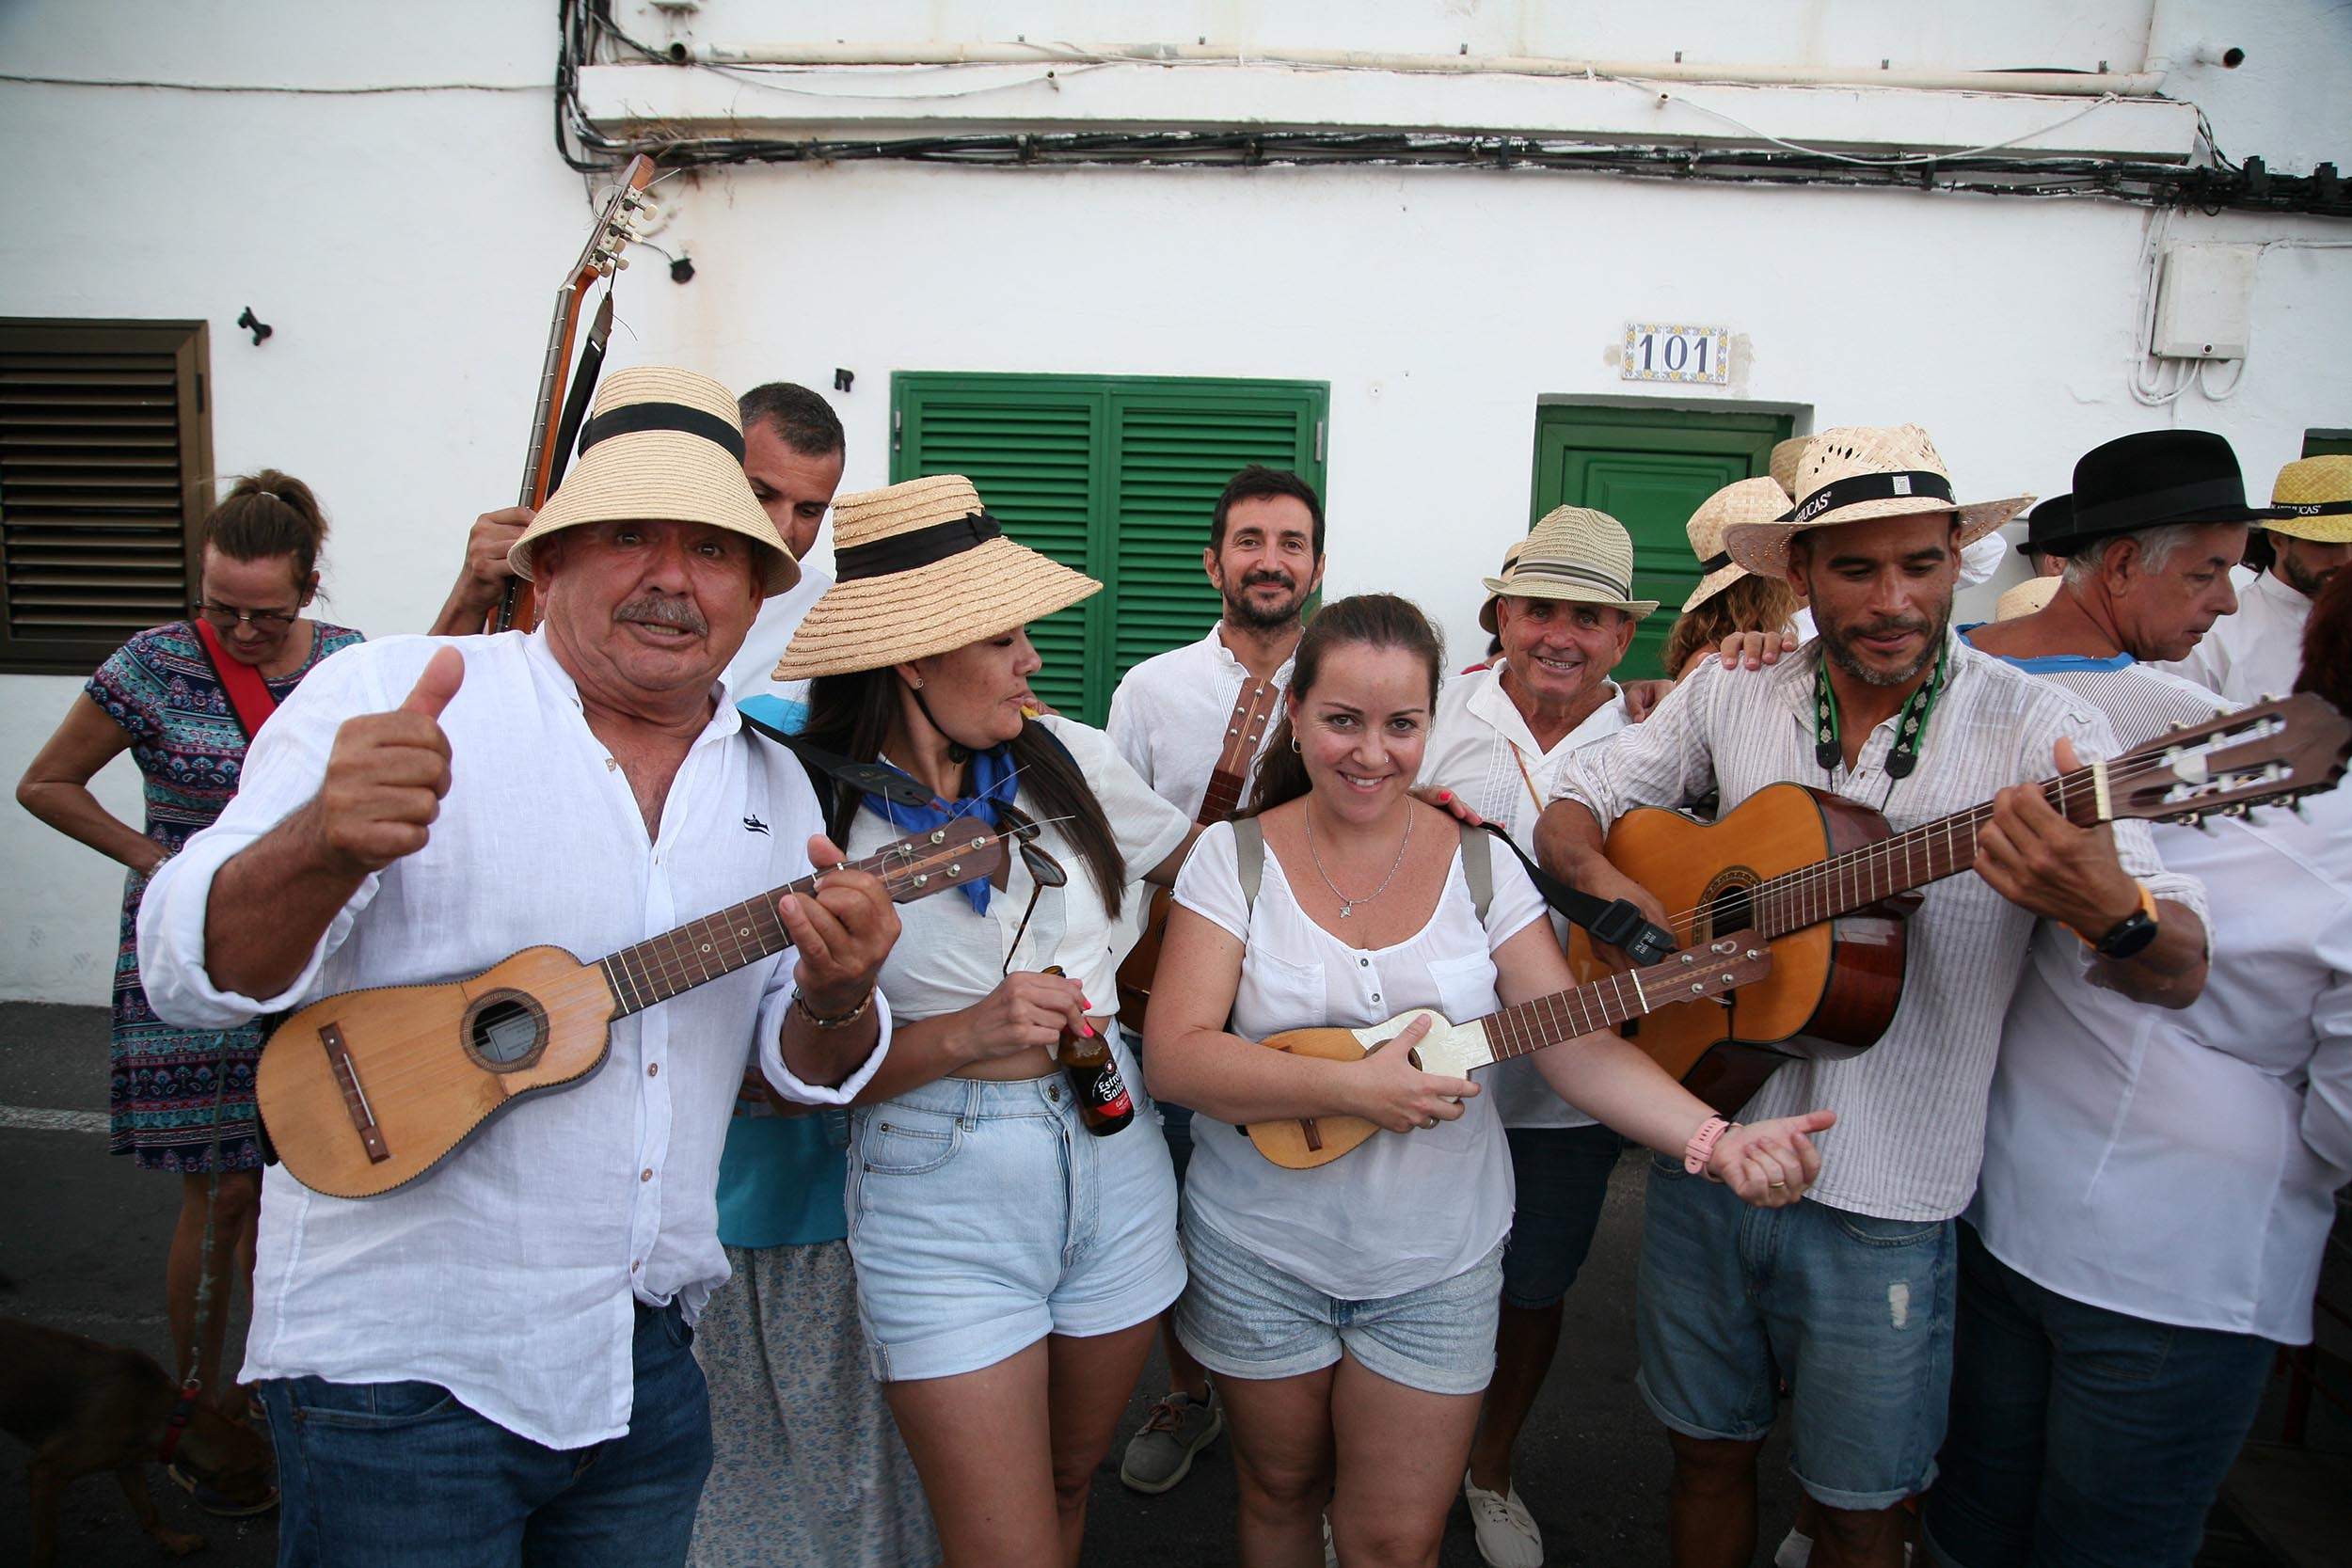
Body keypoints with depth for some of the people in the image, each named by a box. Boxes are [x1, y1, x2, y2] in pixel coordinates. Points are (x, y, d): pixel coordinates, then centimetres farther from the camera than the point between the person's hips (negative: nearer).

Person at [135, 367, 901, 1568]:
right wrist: (323, 848, -36)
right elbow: (193, 973, -14)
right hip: (405, 1364, -4)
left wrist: (834, 1001, -16)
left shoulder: (774, 788, 5)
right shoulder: (385, 699, -9)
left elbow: (802, 1068, 8)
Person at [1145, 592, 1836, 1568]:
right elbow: (1174, 1057, -17)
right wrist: (1352, 1088, -27)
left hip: (1436, 1265, 1)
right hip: (1258, 1256, 0)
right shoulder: (1234, 857, -9)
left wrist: (1716, 1141, -26)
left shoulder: (1481, 867, -4)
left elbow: (1583, 1046, -9)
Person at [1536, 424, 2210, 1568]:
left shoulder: (2038, 731, -11)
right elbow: (1568, 813, 5)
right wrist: (1611, 892, -17)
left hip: (1882, 1204, -2)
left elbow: (2180, 972, -16)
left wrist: (2109, 911, -40)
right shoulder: (1728, 699, -1)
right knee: (1707, 1452, 19)